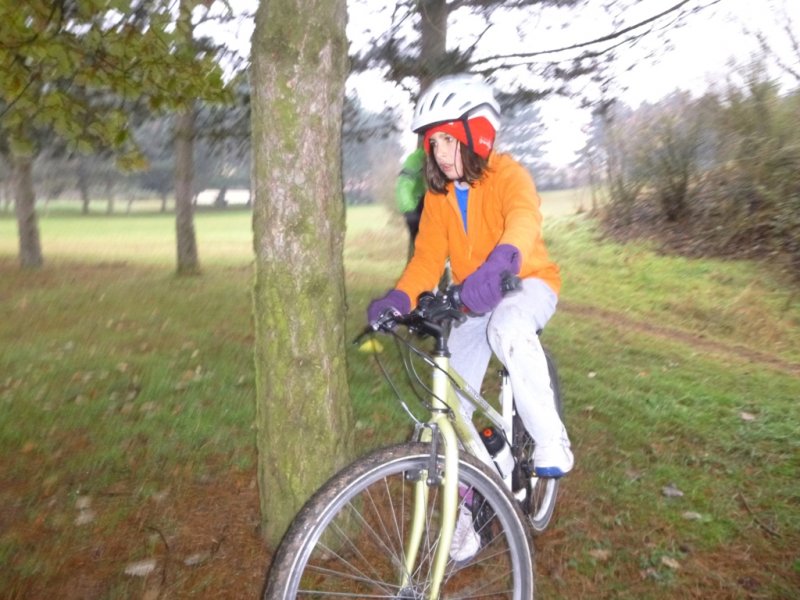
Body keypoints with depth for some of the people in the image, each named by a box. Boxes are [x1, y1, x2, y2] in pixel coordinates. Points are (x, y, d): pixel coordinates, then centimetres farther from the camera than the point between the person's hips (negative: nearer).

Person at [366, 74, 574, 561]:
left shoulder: (507, 174, -16)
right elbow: (428, 257, -9)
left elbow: (524, 215, -39)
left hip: (527, 285, -5)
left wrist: (499, 262, -61)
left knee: (508, 325, -41)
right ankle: (462, 516, 15)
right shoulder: (438, 194, -1)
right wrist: (399, 297, -30)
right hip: (473, 303, 5)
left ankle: (552, 442, -22)